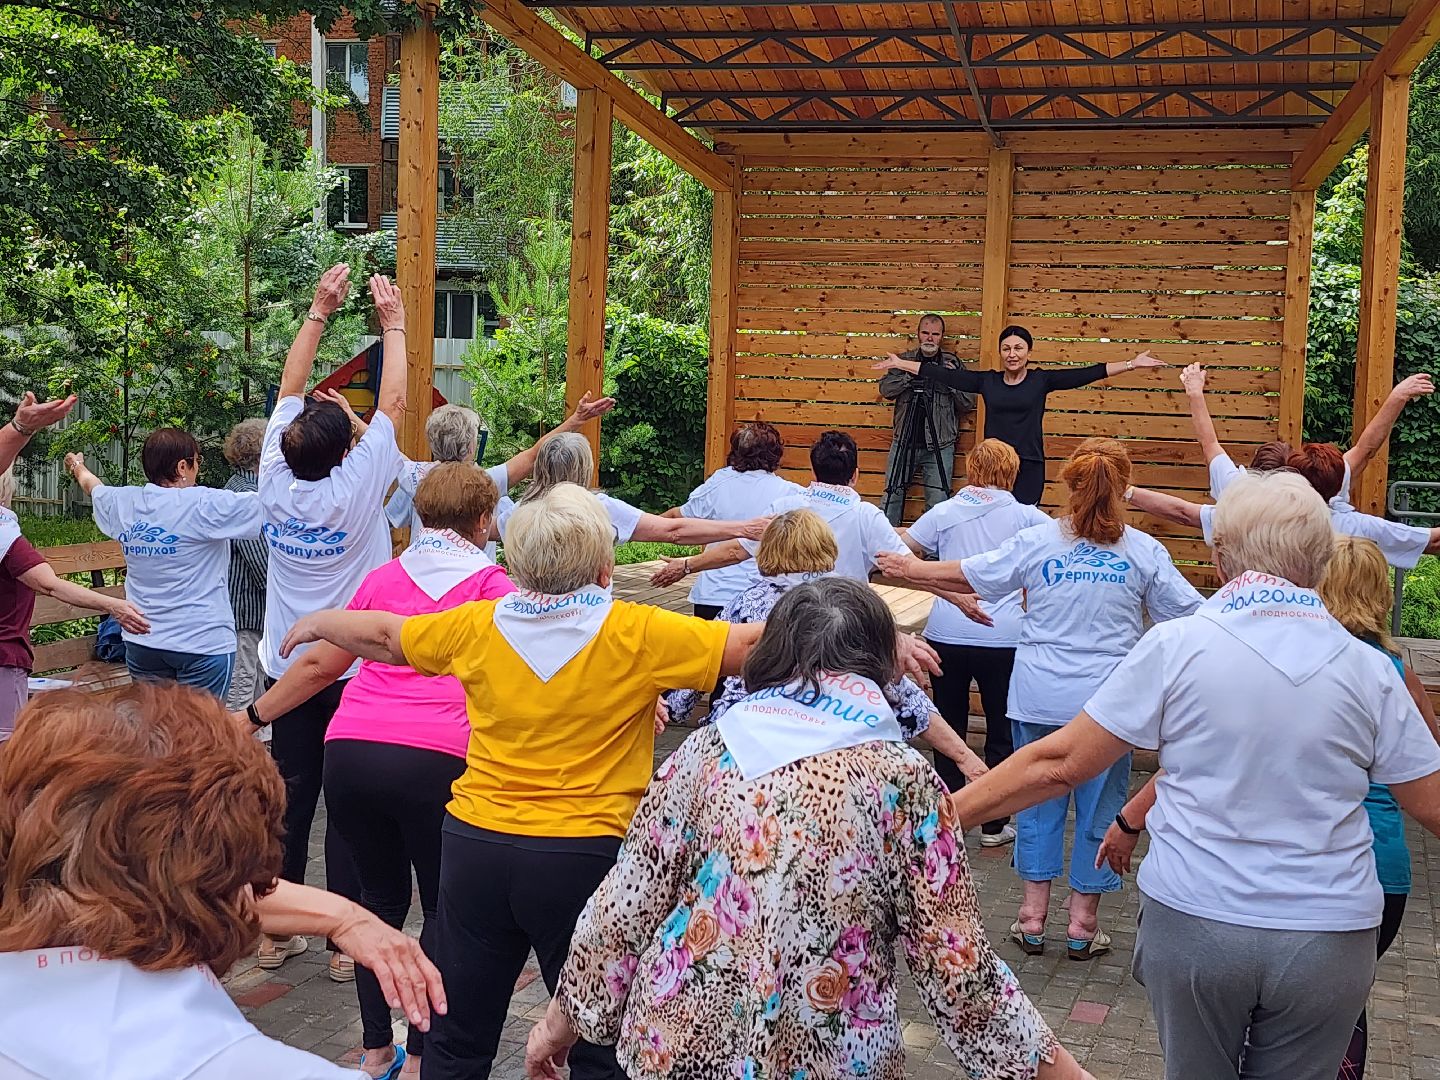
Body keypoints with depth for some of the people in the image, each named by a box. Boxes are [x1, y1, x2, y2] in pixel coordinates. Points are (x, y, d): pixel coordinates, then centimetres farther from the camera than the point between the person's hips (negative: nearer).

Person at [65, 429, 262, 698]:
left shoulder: (122, 503, 3)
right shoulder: (204, 505, -16)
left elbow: (92, 485, 28)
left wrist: (77, 467, 50)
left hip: (141, 642, 6)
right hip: (203, 643, -6)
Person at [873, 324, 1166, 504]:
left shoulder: (1041, 380, 2)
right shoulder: (987, 381, 6)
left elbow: (1087, 373, -2)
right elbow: (945, 375, 8)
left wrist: (1131, 364, -8)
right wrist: (901, 364, 8)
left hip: (1029, 468, -2)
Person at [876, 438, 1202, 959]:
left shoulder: (1036, 542, -4)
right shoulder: (1144, 551, -5)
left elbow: (968, 574, 4)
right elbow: (1191, 614, 1)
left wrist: (913, 569, 20)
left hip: (1039, 696, 1)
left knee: (1039, 799, 14)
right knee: (1099, 807, 10)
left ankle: (1033, 915, 19)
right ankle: (1082, 923, 17)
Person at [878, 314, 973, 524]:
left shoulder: (953, 363, 5)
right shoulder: (904, 360, 8)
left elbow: (968, 404, 2)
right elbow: (885, 389, -5)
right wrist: (910, 375, -17)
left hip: (940, 446, -1)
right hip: (903, 442, 1)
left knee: (938, 505, -2)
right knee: (892, 497, 4)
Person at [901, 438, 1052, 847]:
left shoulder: (944, 513, 3)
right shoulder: (1024, 516, 2)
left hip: (947, 634, 1)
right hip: (1002, 637, -1)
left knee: (949, 728, 14)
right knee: (1002, 732, 12)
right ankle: (993, 825, 16)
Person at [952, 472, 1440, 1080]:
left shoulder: (1176, 646, -8)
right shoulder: (1368, 669, -2)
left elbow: (1060, 763, -6)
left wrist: (943, 813, 3)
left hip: (1193, 925, -1)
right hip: (1329, 939, 1)